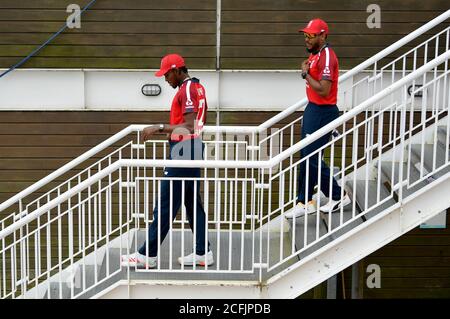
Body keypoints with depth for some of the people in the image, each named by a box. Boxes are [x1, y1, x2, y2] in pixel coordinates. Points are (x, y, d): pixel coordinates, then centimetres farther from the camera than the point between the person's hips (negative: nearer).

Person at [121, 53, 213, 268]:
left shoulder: (187, 89, -15)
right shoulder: (197, 87, 15)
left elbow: (189, 127, -23)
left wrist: (159, 128, -21)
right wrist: (165, 130, 19)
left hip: (182, 154, -10)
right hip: (193, 154, 10)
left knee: (166, 205, -6)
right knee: (192, 203, 13)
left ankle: (148, 255, -1)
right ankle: (203, 252, 17)